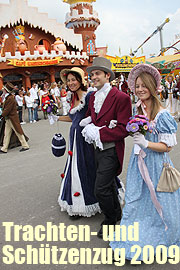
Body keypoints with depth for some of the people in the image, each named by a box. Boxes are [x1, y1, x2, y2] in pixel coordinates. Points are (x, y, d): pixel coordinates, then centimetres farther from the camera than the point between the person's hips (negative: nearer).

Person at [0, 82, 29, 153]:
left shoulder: (10, 98, -20)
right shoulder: (8, 97, 10)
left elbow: (7, 109, -20)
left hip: (12, 119, -10)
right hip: (8, 119, 10)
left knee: (18, 132, 0)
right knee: (7, 134, 10)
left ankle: (25, 146, 12)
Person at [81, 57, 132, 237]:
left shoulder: (121, 98, -17)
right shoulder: (93, 96, 7)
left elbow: (123, 130, -20)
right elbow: (88, 117, 16)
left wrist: (98, 132, -19)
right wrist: (90, 128, -7)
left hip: (111, 151, -7)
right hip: (98, 149, 8)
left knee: (101, 190, -5)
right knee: (109, 185, 23)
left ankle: (110, 222, 23)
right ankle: (117, 213, 46)